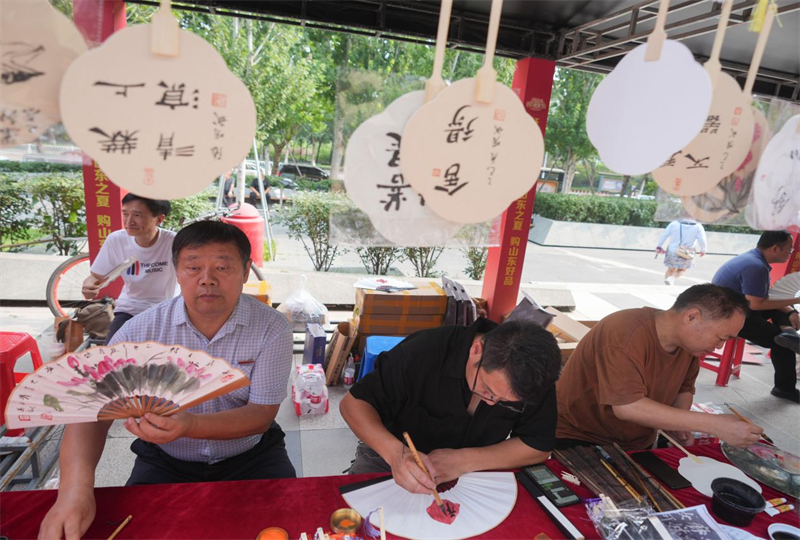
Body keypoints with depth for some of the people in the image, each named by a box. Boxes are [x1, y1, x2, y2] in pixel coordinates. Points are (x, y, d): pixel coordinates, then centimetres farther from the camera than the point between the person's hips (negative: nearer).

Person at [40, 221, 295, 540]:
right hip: (165, 462, 2)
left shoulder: (273, 329, -18)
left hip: (251, 456, -1)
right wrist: (75, 487, -35)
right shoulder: (142, 330, -13)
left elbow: (262, 413, -18)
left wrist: (189, 425, -36)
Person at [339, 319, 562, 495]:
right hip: (394, 455, -1)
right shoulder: (424, 351, -29)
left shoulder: (534, 378, -21)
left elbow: (539, 446, -15)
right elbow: (354, 402, -22)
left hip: (473, 475, 2)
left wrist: (464, 460, -29)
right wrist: (395, 452, -41)